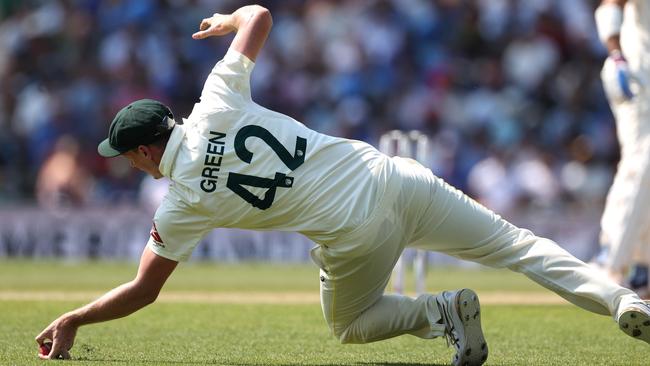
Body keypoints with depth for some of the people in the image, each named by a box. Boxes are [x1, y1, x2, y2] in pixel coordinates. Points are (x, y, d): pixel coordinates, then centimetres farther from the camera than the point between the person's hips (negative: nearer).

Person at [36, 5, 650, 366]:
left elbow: (143, 290, 3)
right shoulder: (217, 102, 4)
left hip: (356, 236, -4)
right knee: (513, 244, 8)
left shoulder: (182, 202, -2)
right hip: (389, 178, 4)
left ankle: (441, 310, -2)